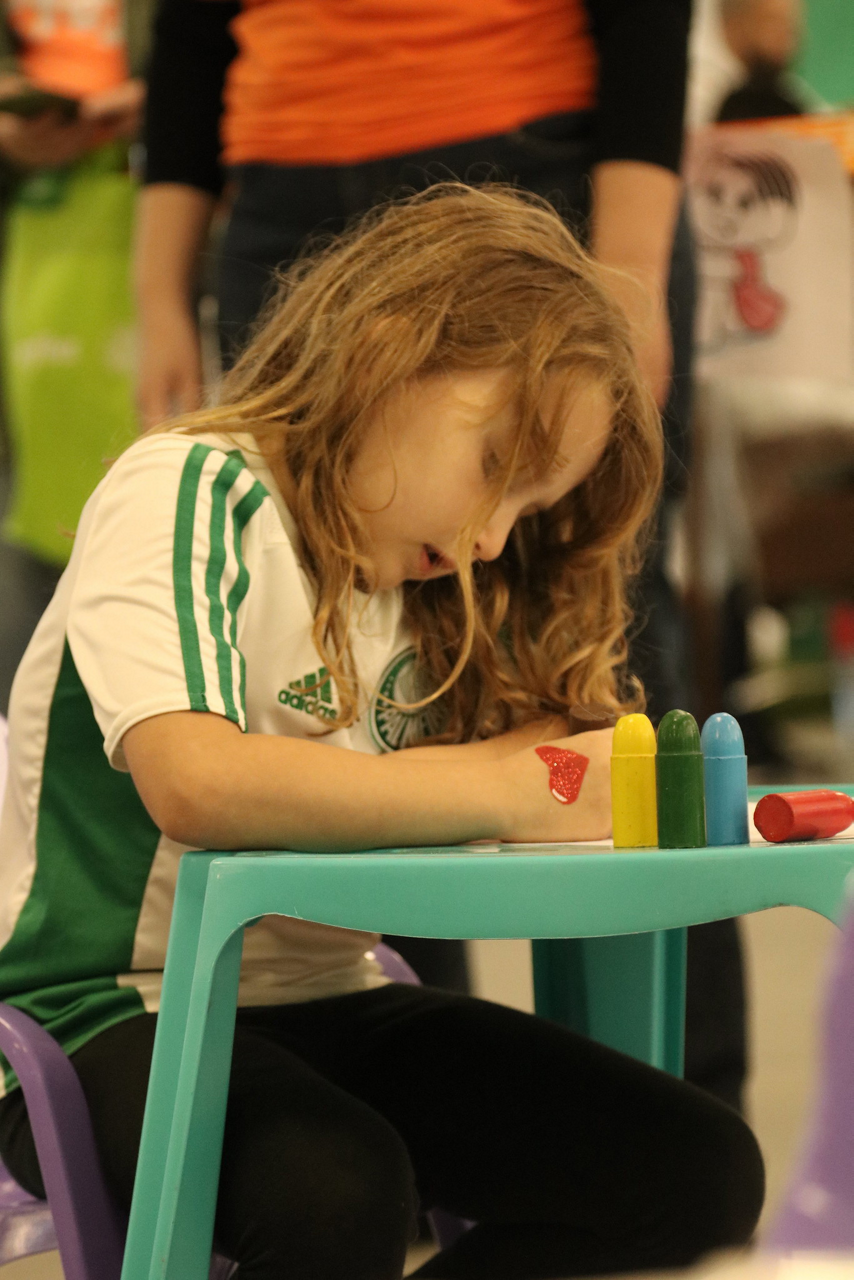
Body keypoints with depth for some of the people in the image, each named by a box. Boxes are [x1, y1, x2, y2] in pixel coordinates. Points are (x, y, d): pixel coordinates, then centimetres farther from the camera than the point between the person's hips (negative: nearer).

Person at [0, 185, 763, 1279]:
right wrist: (512, 793, -24)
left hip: (326, 1005, 7)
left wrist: (584, 761, -14)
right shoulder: (190, 492, -12)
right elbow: (192, 781, -28)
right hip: (115, 1016, -7)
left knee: (704, 1169, -9)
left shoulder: (407, 577, 11)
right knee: (336, 1190, -37)